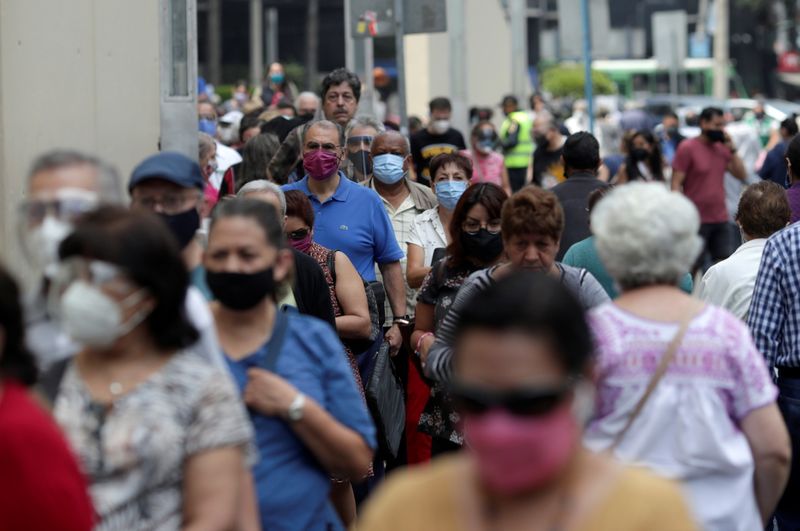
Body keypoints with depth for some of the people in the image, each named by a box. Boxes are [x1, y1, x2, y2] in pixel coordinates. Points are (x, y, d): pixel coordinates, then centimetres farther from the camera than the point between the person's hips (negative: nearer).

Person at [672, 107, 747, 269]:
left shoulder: (722, 147, 10)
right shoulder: (687, 148, -6)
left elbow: (742, 175, 7)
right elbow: (676, 184, -10)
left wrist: (732, 149, -3)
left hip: (721, 219, 5)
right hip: (697, 220, -5)